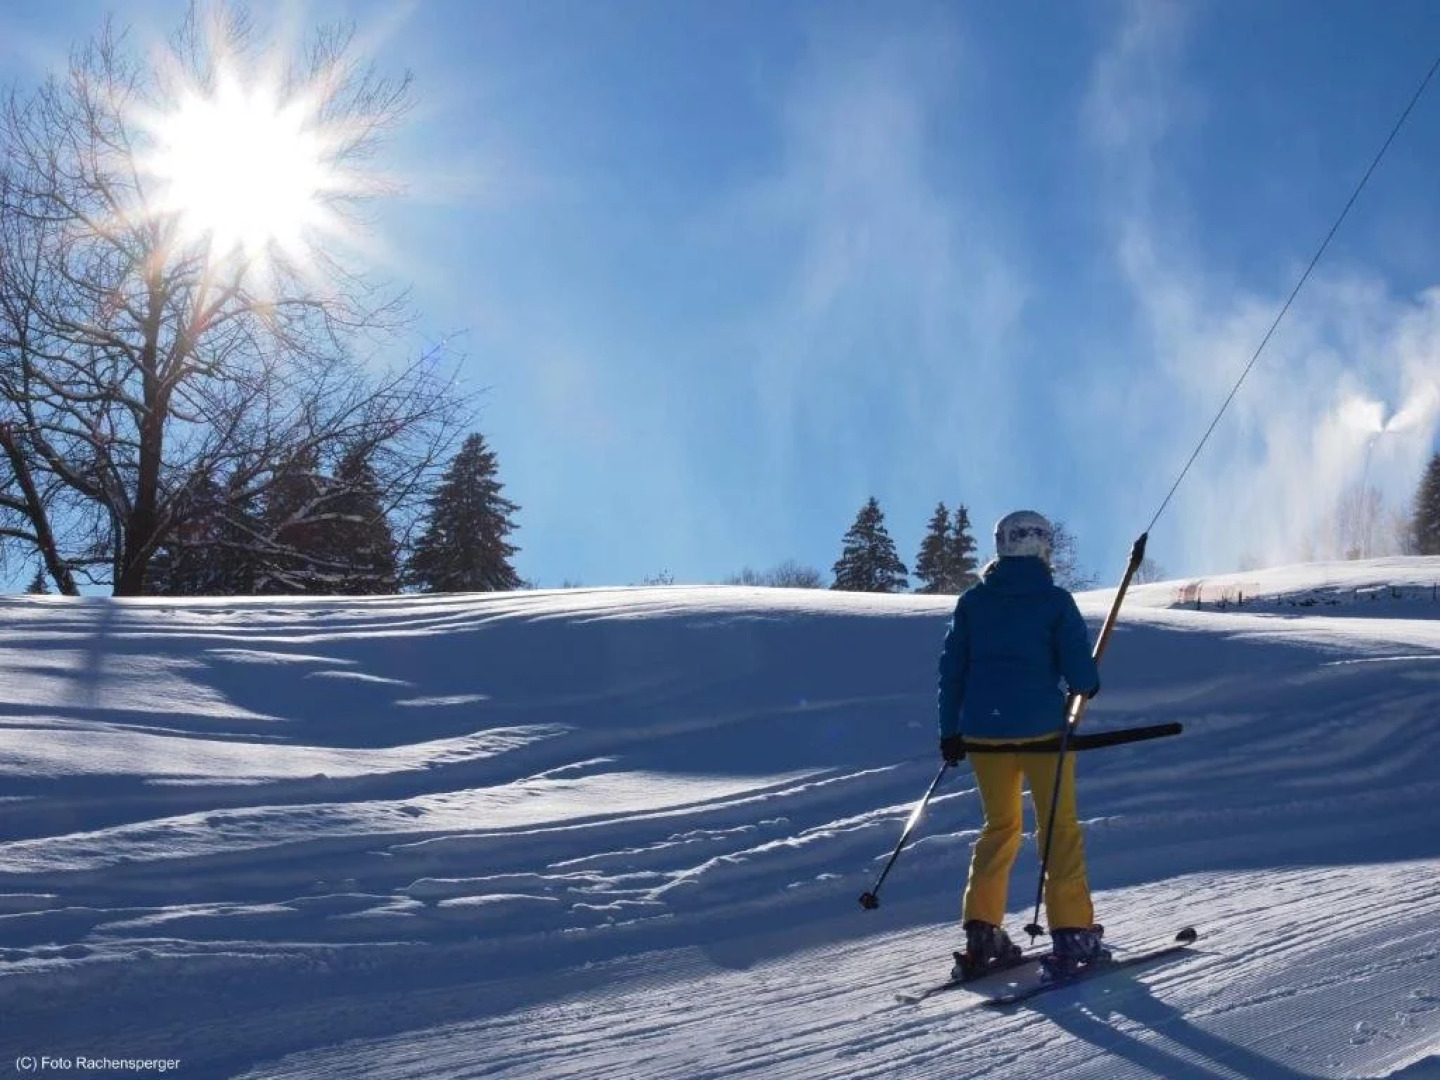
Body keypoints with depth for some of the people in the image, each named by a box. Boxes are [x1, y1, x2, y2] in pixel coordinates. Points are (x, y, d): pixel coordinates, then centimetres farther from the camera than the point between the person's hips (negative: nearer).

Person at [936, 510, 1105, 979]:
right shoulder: (1055, 600, -7)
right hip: (1041, 727, -4)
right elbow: (1080, 672, -11)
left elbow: (951, 669, 6)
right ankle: (1071, 932, 5)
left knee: (1000, 825, 17)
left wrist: (950, 730, 12)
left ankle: (981, 930, 11)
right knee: (1060, 827, 8)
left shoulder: (972, 601, 3)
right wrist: (1090, 683, 12)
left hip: (982, 727, 4)